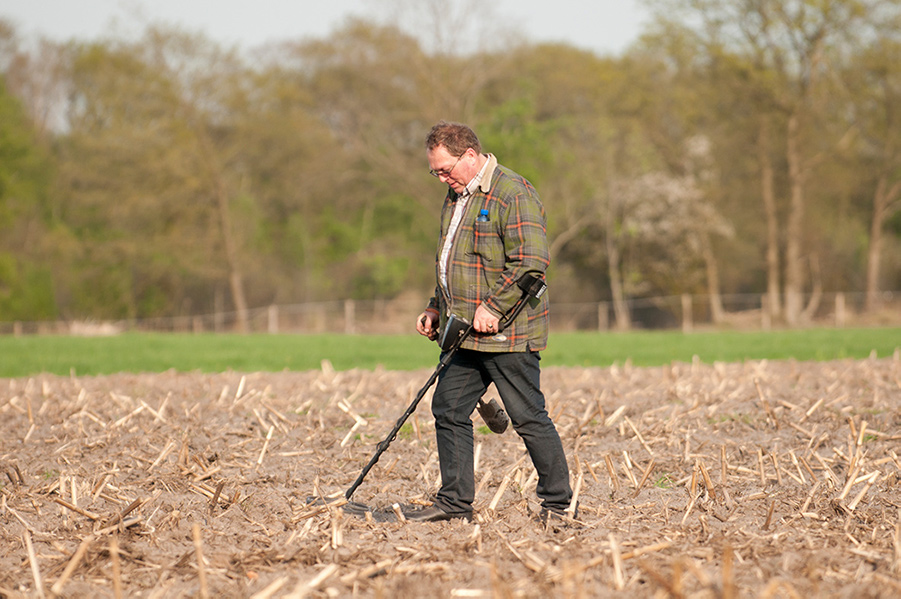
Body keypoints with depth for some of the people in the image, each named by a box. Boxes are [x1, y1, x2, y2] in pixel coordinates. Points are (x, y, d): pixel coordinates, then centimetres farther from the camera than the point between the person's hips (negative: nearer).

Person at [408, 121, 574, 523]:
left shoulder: (512, 194, -13)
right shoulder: (457, 196, 17)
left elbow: (531, 262, -21)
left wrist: (493, 308, -22)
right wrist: (437, 309, 18)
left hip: (507, 336, -9)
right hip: (466, 336, 9)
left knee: (529, 418, -4)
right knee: (448, 410, 7)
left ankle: (557, 503, 5)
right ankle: (455, 502, 13)